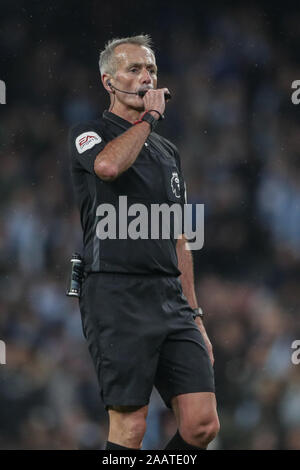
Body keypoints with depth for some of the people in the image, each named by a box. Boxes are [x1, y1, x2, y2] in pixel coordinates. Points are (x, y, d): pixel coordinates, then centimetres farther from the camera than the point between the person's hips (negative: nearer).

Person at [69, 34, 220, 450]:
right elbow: (108, 164, -25)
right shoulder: (89, 134, 2)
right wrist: (148, 117, -9)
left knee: (202, 424, -4)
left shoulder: (168, 152, 22)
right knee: (130, 427, -8)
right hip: (116, 295, -6)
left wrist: (194, 319, 20)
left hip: (171, 296, 6)